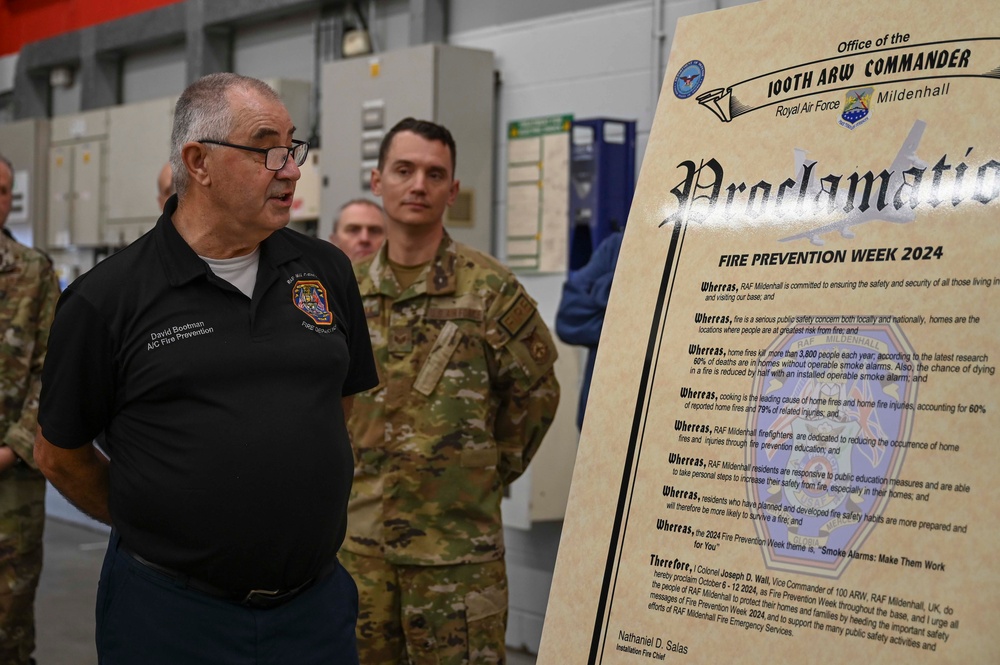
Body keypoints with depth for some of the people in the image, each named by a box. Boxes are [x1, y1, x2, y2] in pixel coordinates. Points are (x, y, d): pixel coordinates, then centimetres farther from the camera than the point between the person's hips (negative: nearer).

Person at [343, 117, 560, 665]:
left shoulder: (488, 288, -7)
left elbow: (536, 391, 1)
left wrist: (494, 469, 2)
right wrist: (344, 466, 11)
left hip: (457, 540, -4)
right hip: (359, 538, 4)